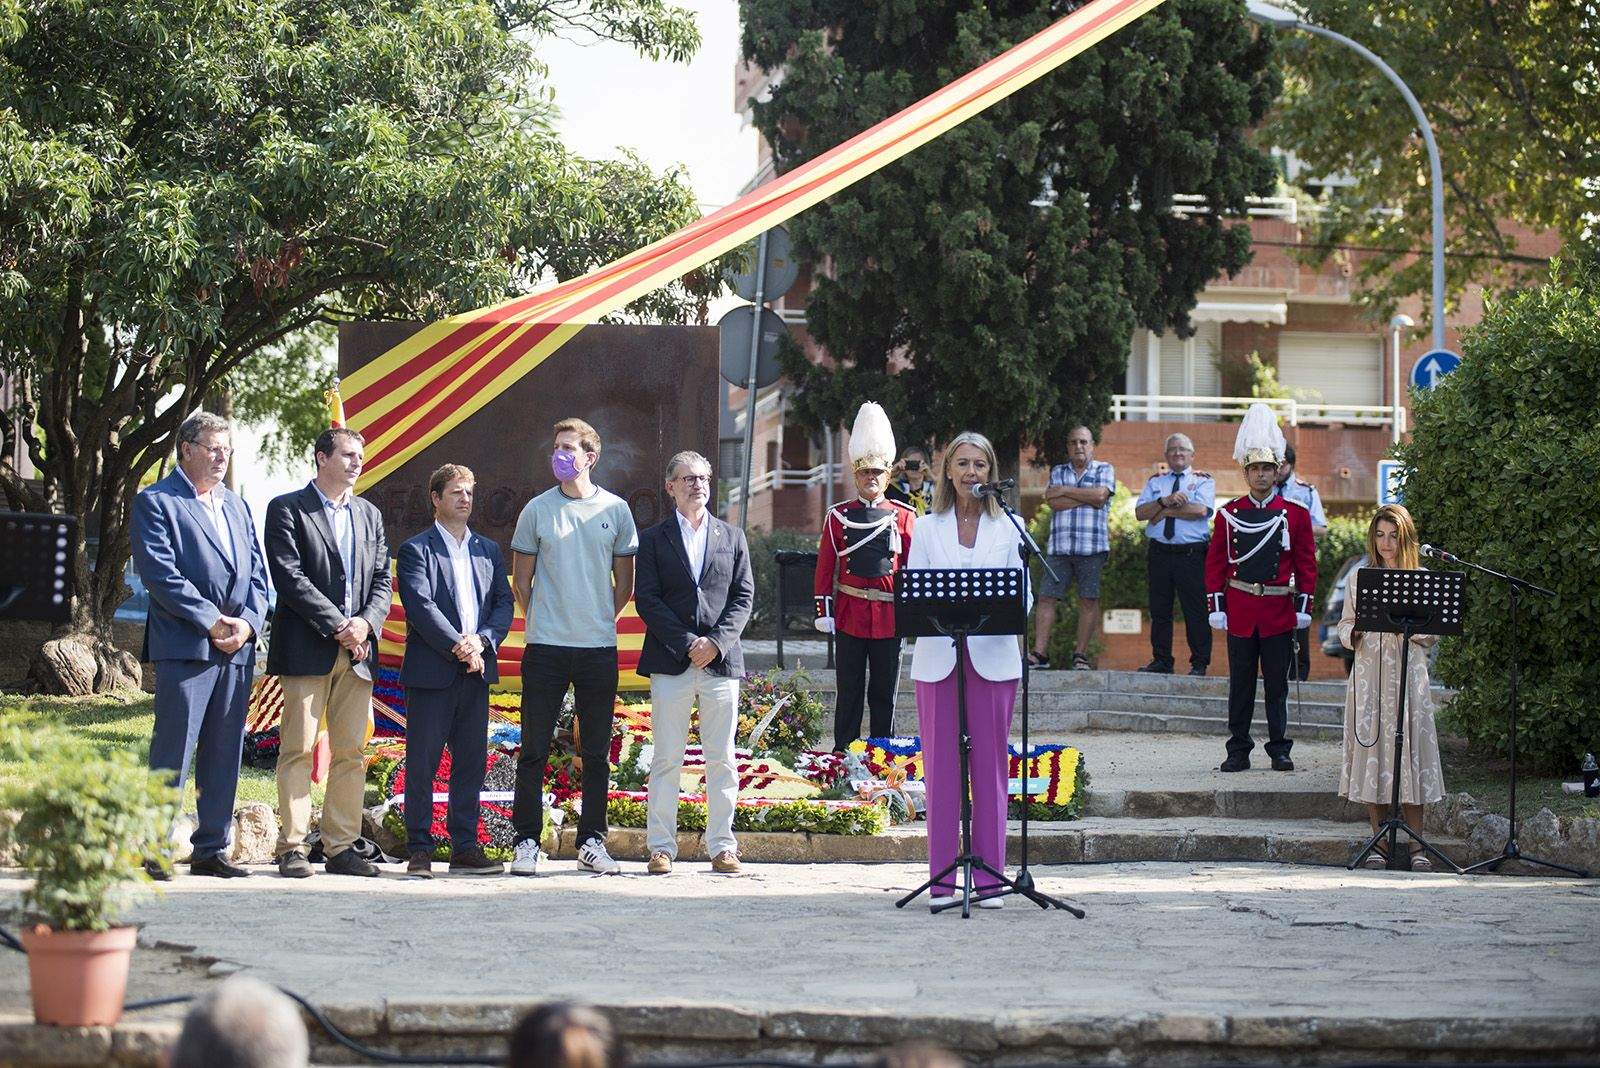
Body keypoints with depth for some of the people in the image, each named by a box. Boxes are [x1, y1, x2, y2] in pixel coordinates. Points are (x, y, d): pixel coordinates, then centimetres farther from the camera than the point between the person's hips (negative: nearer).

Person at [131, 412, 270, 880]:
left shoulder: (237, 506, 21)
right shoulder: (155, 502, 0)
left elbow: (257, 573, 16)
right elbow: (160, 572, -10)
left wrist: (247, 622, -2)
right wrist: (211, 621, -14)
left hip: (237, 647, 6)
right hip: (185, 645, -6)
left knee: (225, 753, 7)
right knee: (173, 749, -7)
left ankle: (211, 849, 13)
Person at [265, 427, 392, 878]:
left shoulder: (369, 514, 18)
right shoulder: (287, 510, 0)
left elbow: (382, 579, 13)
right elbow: (290, 577, -10)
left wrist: (366, 623, -7)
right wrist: (338, 627, -14)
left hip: (357, 650, 6)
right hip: (306, 649, -5)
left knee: (350, 752, 4)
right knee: (298, 749, -5)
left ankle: (341, 847, 8)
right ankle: (292, 848, -3)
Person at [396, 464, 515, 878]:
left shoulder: (488, 551, 17)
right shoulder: (416, 550, -1)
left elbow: (503, 604, 9)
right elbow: (421, 606, -11)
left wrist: (481, 641, -8)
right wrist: (457, 647, -17)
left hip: (476, 672, 5)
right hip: (431, 672, -5)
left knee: (471, 763, 6)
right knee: (422, 764, -2)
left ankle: (465, 848, 11)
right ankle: (419, 850, 2)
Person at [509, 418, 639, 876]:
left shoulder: (615, 509, 5)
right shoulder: (537, 510, 3)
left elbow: (624, 584, 13)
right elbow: (522, 581, 10)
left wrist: (600, 620, 8)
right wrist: (545, 622, 7)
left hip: (599, 648, 1)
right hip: (546, 648, -1)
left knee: (596, 753, 6)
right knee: (534, 749, -1)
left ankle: (592, 842, 13)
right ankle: (526, 842, 4)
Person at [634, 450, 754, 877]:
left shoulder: (732, 537, 13)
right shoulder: (654, 538, 7)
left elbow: (744, 597, 7)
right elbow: (647, 599, 0)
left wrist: (716, 642, -8)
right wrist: (687, 644, -11)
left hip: (721, 661, 2)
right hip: (670, 663, -2)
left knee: (722, 760, 3)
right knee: (667, 760, -1)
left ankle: (721, 846, 7)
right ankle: (661, 847, 2)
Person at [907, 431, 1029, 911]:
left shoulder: (1008, 527, 8)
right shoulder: (928, 528, 9)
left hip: (992, 659, 0)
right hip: (938, 659, 0)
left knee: (990, 767, 2)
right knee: (941, 768, 0)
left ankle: (988, 879, 8)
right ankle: (942, 878, 6)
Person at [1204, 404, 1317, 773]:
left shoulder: (1296, 515, 3)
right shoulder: (1229, 514, 4)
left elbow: (1306, 563, 5)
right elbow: (1215, 562, 5)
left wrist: (1303, 606, -1)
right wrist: (1215, 606, -1)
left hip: (1279, 609, 0)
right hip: (1239, 609, 1)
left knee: (1277, 683, 4)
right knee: (1240, 683, 5)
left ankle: (1279, 750, 11)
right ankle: (1238, 751, 10)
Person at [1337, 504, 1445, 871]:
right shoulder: (1359, 578, 10)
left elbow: (1433, 634, 5)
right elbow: (1344, 626, 12)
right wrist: (1353, 632, -10)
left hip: (1408, 674, -1)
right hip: (1368, 675, 1)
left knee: (1409, 753, -6)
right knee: (1371, 751, -1)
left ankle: (1417, 848, -1)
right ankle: (1379, 845, 7)